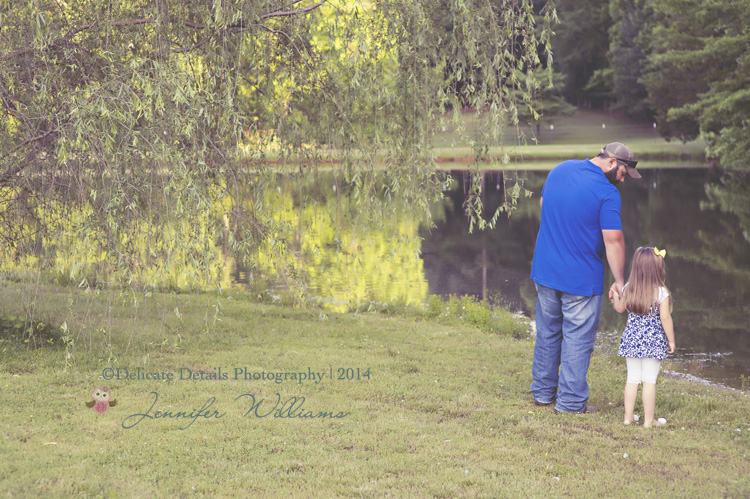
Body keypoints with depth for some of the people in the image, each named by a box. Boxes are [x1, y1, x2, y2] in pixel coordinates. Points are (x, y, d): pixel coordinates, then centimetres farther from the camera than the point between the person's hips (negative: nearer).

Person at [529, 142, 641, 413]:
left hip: (544, 270, 6)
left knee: (547, 332, 18)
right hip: (581, 278, -6)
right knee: (577, 338, 4)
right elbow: (613, 239, -19)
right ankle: (571, 402, 9)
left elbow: (543, 203, 19)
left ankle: (543, 391, 28)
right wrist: (620, 282, -12)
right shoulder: (607, 193, -17)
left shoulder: (560, 169, 4)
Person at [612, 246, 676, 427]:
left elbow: (620, 308, 16)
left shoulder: (628, 289, 0)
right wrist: (671, 340, -3)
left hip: (631, 339, 4)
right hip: (653, 341, -4)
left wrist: (615, 297, 37)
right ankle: (648, 419, 7)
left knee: (632, 378, 11)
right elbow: (666, 318, -13)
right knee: (649, 380, 2)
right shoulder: (661, 292, -12)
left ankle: (629, 416, 16)